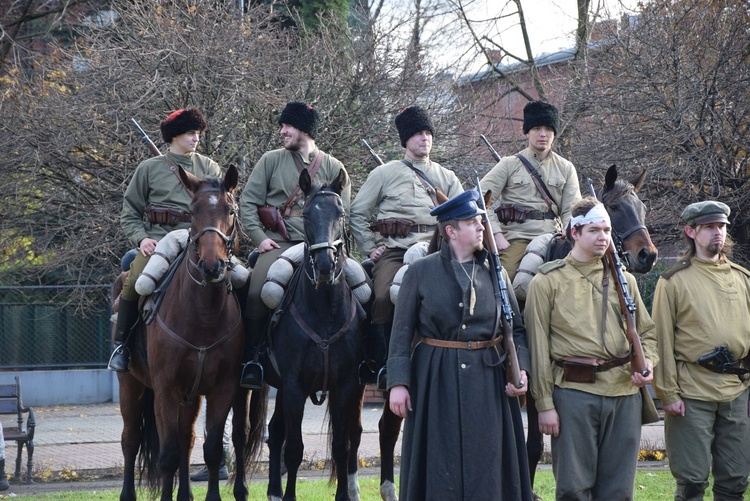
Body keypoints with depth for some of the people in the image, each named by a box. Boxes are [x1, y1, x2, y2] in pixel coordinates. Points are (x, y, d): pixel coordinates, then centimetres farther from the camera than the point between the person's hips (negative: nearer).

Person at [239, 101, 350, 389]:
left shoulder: (333, 168, 12)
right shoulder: (271, 160, 13)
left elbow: (342, 213, 11)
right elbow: (248, 202, 10)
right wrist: (259, 236, -4)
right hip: (277, 243, 0)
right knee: (257, 292, -26)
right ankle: (252, 357, -12)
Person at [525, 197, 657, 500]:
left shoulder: (624, 279, 14)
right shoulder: (548, 281, 1)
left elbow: (647, 331, 20)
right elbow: (538, 347, -1)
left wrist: (647, 363, -3)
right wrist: (545, 404, -6)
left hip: (625, 392, 4)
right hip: (573, 392, -4)